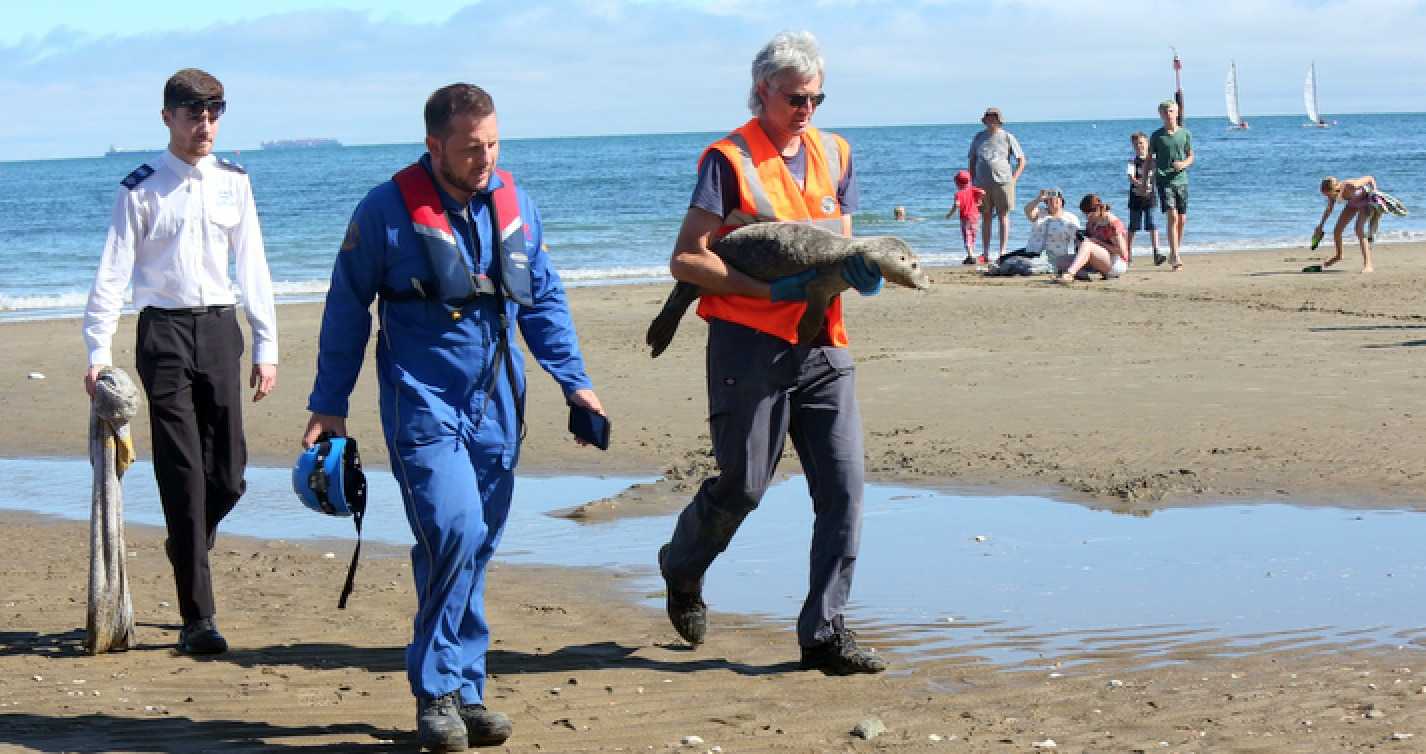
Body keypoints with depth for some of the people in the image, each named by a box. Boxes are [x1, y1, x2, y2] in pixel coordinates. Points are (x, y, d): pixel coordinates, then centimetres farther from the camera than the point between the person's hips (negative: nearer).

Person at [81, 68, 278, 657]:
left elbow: (252, 266, 12)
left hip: (220, 327, 3)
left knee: (228, 473, 2)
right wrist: (99, 351, -8)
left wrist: (266, 346, 8)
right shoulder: (141, 188, 0)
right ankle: (198, 618, -4)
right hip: (164, 330, -3)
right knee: (183, 473, -6)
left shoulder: (232, 182, 9)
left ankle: (187, 551, 34)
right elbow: (112, 272, -1)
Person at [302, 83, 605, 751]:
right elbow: (346, 311, 3)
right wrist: (328, 405, 5)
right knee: (454, 532, -19)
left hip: (496, 408, 5)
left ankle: (464, 692, 16)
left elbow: (544, 298, 19)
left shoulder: (516, 206, 8)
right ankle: (437, 690, -7)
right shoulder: (386, 212, -6)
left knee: (476, 548, 8)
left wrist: (575, 380, 12)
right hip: (423, 404, -5)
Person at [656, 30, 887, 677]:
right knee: (742, 485, 3)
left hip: (822, 347, 5)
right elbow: (686, 261, -9)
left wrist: (860, 274, -6)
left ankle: (824, 632, 3)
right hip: (750, 346, -5)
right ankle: (682, 569, 33)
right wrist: (771, 288, -19)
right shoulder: (729, 160, -5)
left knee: (843, 487, -3)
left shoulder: (833, 154, 14)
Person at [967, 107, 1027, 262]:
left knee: (1003, 215, -2)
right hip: (982, 184, 3)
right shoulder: (979, 137, 12)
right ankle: (985, 252, 8)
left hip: (1002, 181, -3)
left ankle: (1003, 251, 0)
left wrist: (1013, 179, -4)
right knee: (986, 217, 5)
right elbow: (971, 161, 17)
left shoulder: (1007, 137, 3)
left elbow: (1022, 160, 6)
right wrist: (973, 181, 7)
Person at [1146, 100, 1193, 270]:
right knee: (1172, 216, -15)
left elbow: (1191, 156, 12)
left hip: (1181, 180, 3)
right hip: (1164, 181, -3)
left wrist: (1183, 164, -10)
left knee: (1182, 219, 7)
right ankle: (1175, 256, -19)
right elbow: (1149, 160, 7)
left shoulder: (1185, 134, 7)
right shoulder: (1156, 136, 2)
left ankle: (1174, 253, 24)